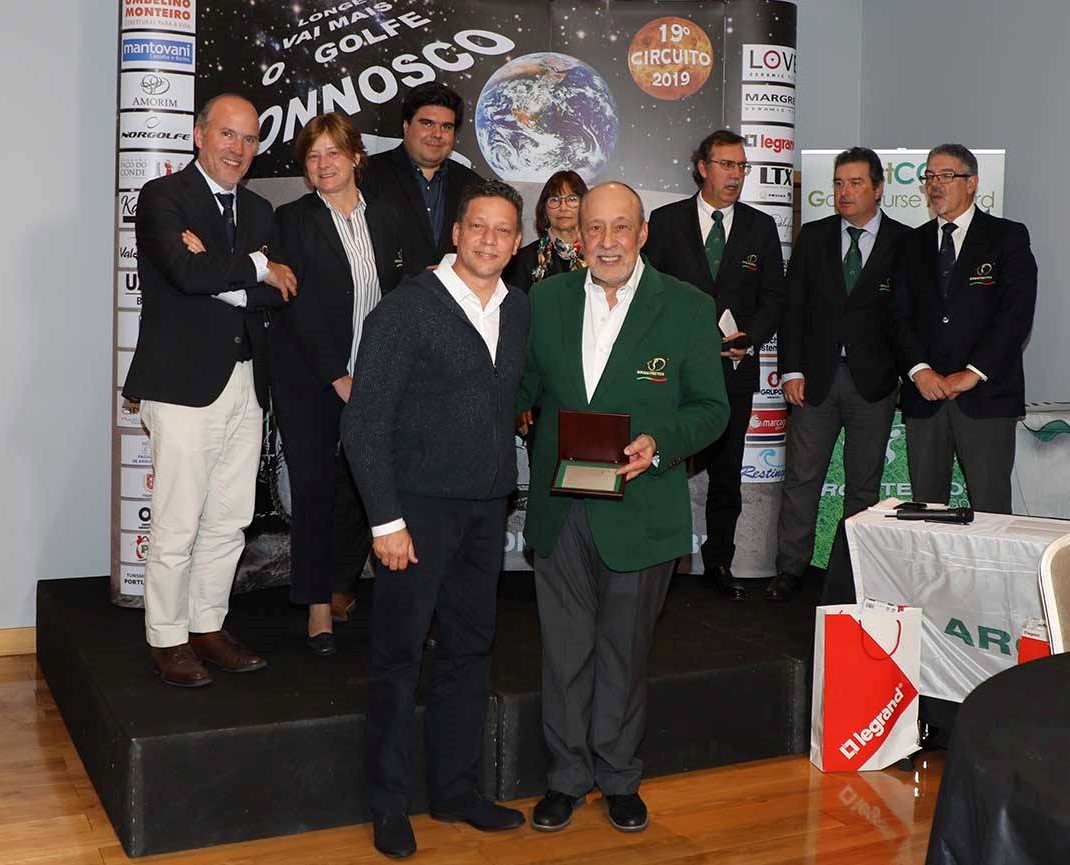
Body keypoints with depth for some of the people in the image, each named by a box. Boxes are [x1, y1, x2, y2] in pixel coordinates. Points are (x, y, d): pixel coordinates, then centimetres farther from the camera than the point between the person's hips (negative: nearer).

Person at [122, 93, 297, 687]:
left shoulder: (258, 210, 16)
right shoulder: (163, 197, -3)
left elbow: (278, 295, 3)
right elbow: (187, 271, -21)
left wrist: (219, 276, -13)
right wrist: (257, 269, -7)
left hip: (246, 384, 7)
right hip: (187, 385, -6)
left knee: (229, 522, 11)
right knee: (177, 526, -2)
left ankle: (207, 629, 24)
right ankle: (167, 639, 13)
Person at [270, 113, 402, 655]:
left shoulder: (382, 220, 10)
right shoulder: (293, 219, -2)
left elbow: (392, 299, 13)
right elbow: (299, 305, -9)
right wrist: (337, 376, -15)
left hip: (370, 379, 3)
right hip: (309, 380, -3)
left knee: (364, 485, 2)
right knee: (315, 486, -1)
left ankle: (341, 585, 23)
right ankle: (318, 605, 8)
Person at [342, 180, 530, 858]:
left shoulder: (521, 311, 8)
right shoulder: (407, 308, -10)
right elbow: (365, 422, -12)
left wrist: (509, 489, 6)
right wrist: (386, 519, -15)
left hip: (487, 509, 6)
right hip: (419, 508, -5)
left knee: (470, 650, 14)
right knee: (399, 656, 4)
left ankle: (458, 790, 28)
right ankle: (389, 806, 18)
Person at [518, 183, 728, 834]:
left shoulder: (688, 308, -5)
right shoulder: (546, 300, 3)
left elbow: (712, 408, -3)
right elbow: (526, 385, 12)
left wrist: (658, 442, -20)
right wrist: (516, 410, -9)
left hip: (641, 510, -2)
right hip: (560, 510, 2)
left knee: (626, 652, 12)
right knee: (565, 650, 12)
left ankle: (619, 776, 32)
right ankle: (568, 774, 30)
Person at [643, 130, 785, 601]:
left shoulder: (761, 227, 9)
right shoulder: (666, 220, 4)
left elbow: (774, 297, 7)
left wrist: (748, 337, -10)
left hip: (734, 367, 2)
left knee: (727, 473, 9)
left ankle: (719, 561, 21)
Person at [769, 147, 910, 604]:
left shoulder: (905, 242, 0)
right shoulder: (813, 237, 6)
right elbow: (794, 306, 4)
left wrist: (901, 371, -7)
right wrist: (792, 370, -3)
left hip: (874, 381, -1)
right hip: (816, 377, 1)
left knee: (863, 486, 7)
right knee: (801, 478, 4)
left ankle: (846, 583, 16)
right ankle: (790, 570, 15)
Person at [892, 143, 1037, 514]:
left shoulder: (1008, 237, 4)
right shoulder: (914, 243, 16)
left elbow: (1017, 313, -6)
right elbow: (900, 315, 8)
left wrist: (974, 373, -13)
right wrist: (919, 370, -8)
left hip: (985, 395, -3)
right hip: (924, 394, 3)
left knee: (990, 509, -3)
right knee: (924, 506, 5)